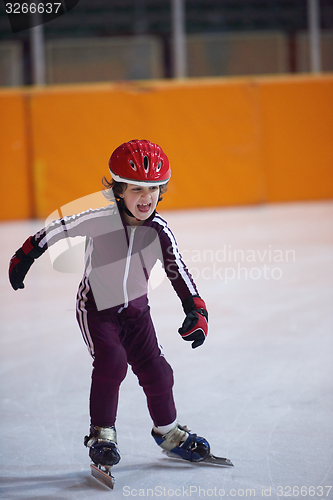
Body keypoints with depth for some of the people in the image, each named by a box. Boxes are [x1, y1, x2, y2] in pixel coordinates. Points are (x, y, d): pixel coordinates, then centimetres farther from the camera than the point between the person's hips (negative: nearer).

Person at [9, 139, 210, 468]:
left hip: (135, 309, 4)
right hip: (96, 309, -4)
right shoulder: (100, 221, -24)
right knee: (112, 361, -24)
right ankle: (101, 432, -7)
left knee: (155, 370, 3)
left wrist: (196, 311, -24)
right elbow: (58, 229, -10)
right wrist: (24, 257, 0)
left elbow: (178, 271, -13)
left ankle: (167, 432, 27)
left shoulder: (159, 231, -15)